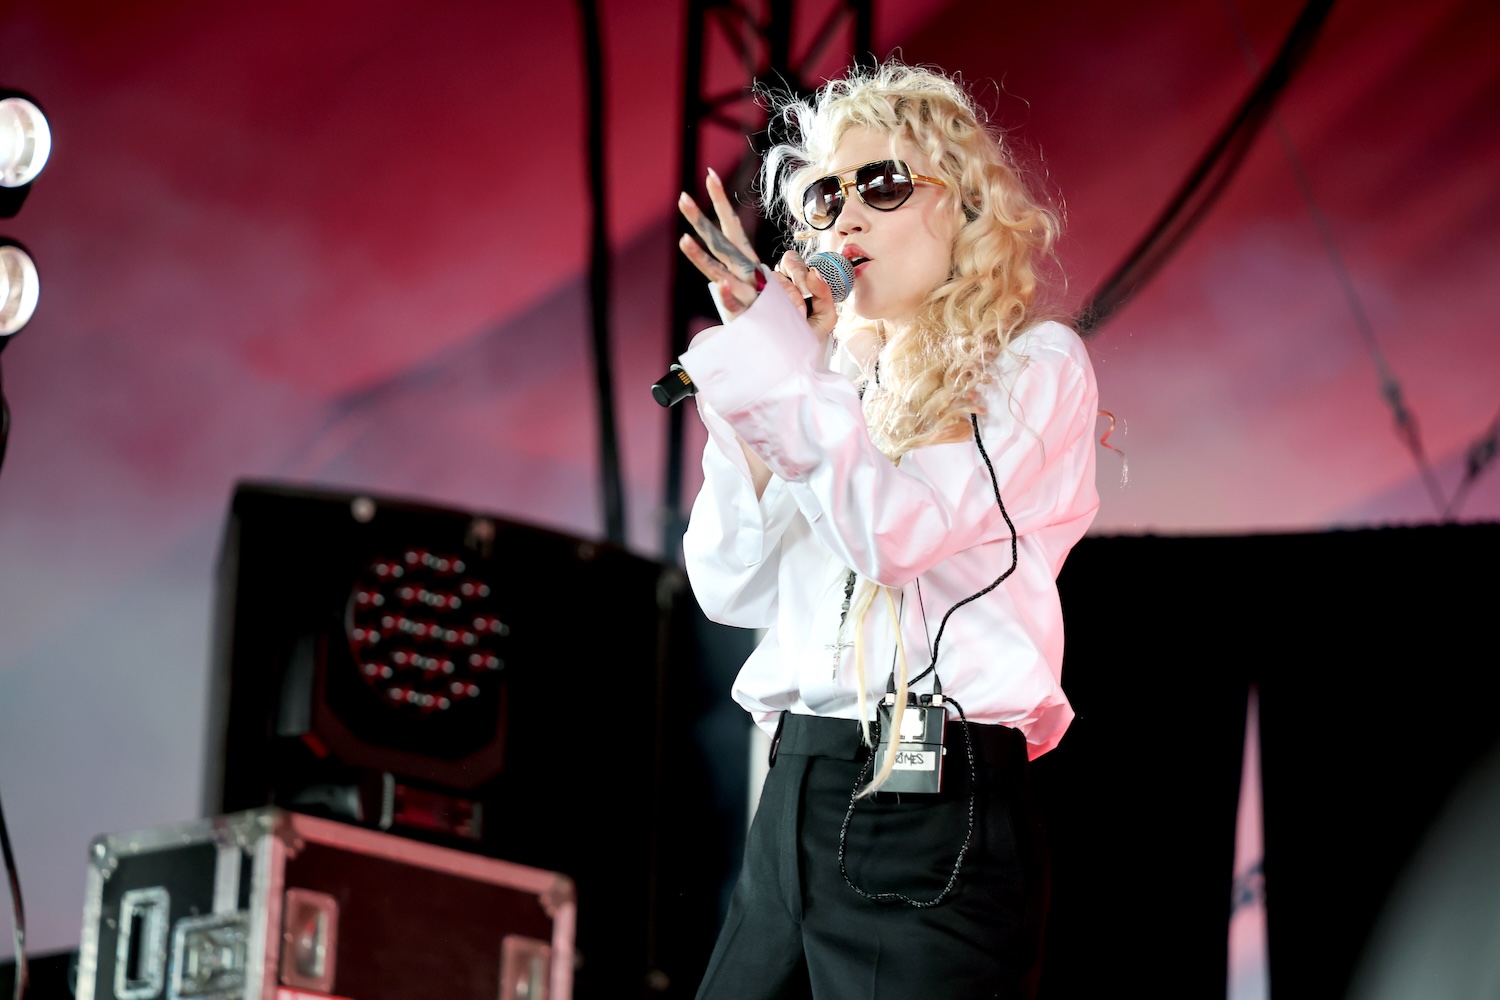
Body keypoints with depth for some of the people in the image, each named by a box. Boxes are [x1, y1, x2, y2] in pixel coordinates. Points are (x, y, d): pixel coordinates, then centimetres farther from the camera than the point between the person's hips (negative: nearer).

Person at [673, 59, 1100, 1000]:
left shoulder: (1034, 365, 0)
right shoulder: (842, 379, 18)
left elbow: (899, 532, -15)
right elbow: (734, 589, 9)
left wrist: (783, 363, -11)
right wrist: (753, 351, 4)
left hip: (932, 815, -6)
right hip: (794, 807, 6)